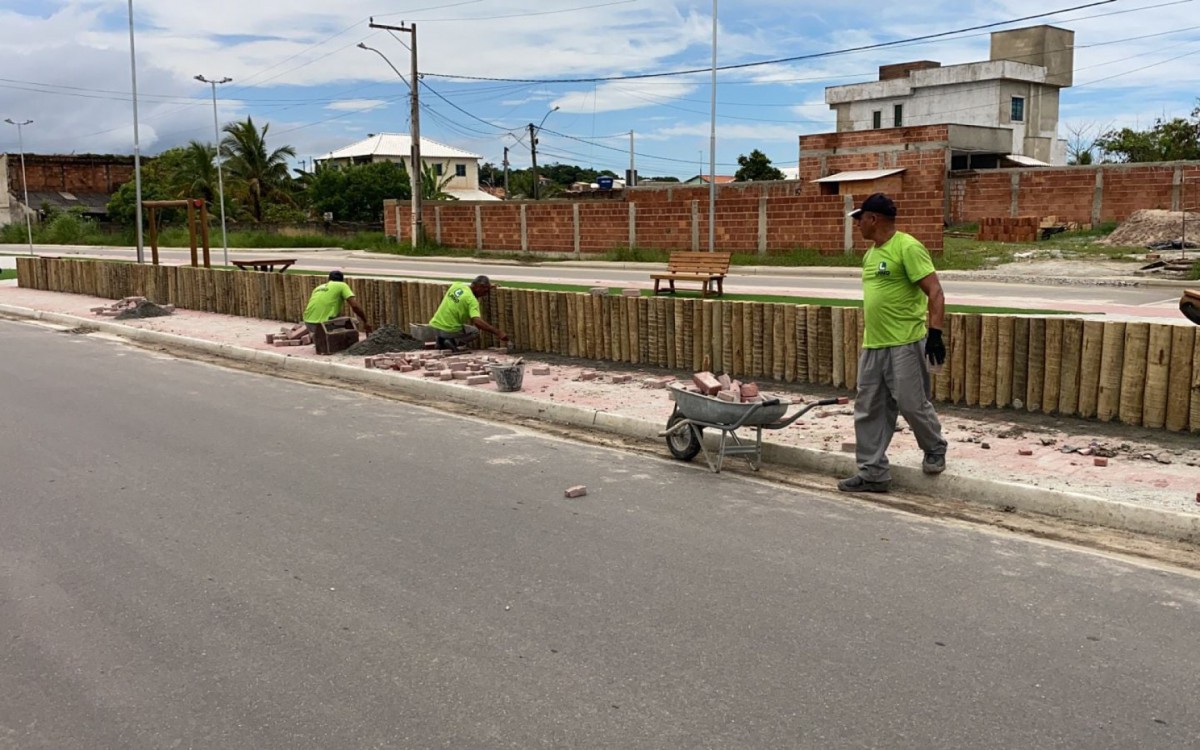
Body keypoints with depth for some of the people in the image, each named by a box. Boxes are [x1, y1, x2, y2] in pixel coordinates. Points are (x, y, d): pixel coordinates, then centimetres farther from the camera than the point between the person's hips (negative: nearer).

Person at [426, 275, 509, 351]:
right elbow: (477, 322, -29)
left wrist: (488, 286, 29)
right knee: (475, 331, 17)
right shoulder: (472, 300, -16)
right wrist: (497, 332, -27)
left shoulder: (456, 284, 3)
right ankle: (453, 341, -5)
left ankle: (442, 339, 15)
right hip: (448, 330, -7)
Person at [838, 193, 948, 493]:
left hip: (905, 344, -9)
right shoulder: (870, 254, 15)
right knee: (869, 411, 7)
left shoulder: (907, 247, -12)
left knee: (912, 404, 0)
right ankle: (873, 472, 14)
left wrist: (935, 332, -24)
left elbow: (935, 292, -16)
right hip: (872, 346, 9)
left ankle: (935, 449, 27)